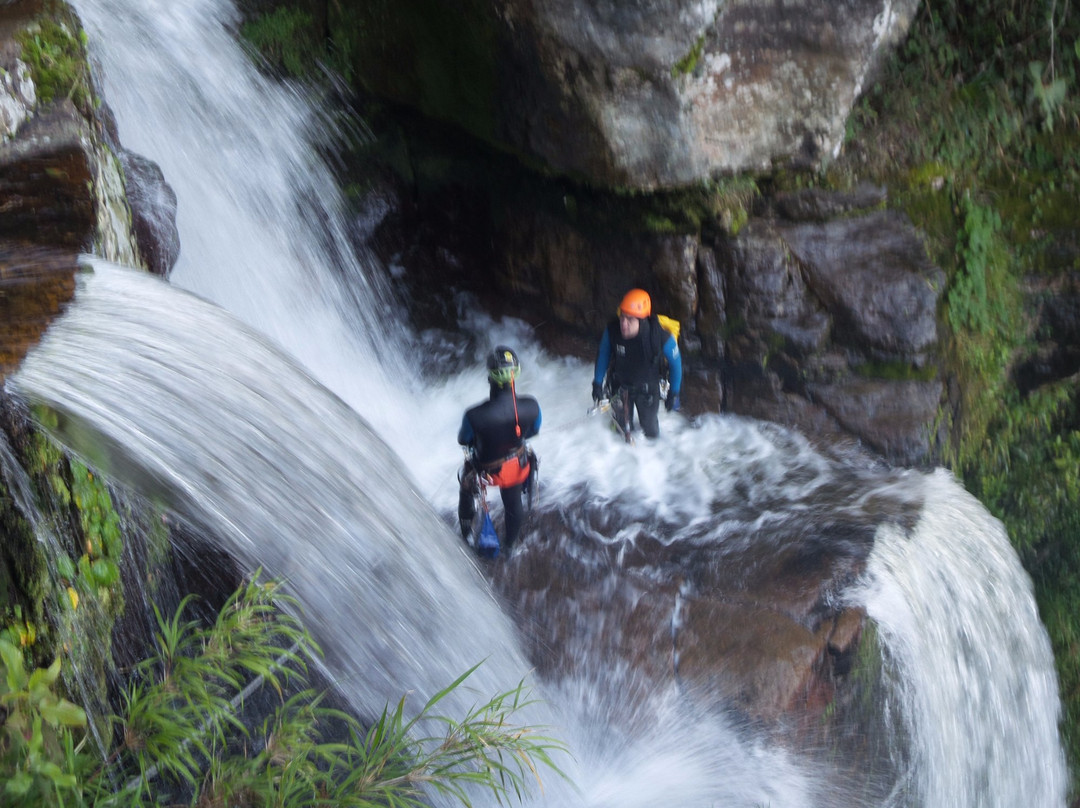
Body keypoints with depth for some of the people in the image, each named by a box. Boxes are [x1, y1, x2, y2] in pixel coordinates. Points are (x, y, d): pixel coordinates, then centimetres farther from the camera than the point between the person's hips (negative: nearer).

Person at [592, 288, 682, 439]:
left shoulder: (661, 337, -36)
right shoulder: (612, 330, -30)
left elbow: (675, 363, -15)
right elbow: (603, 355, -7)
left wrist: (674, 393, -6)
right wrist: (597, 383, 1)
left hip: (647, 389, -1)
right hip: (620, 385, 1)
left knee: (650, 432, 16)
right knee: (624, 427, 21)